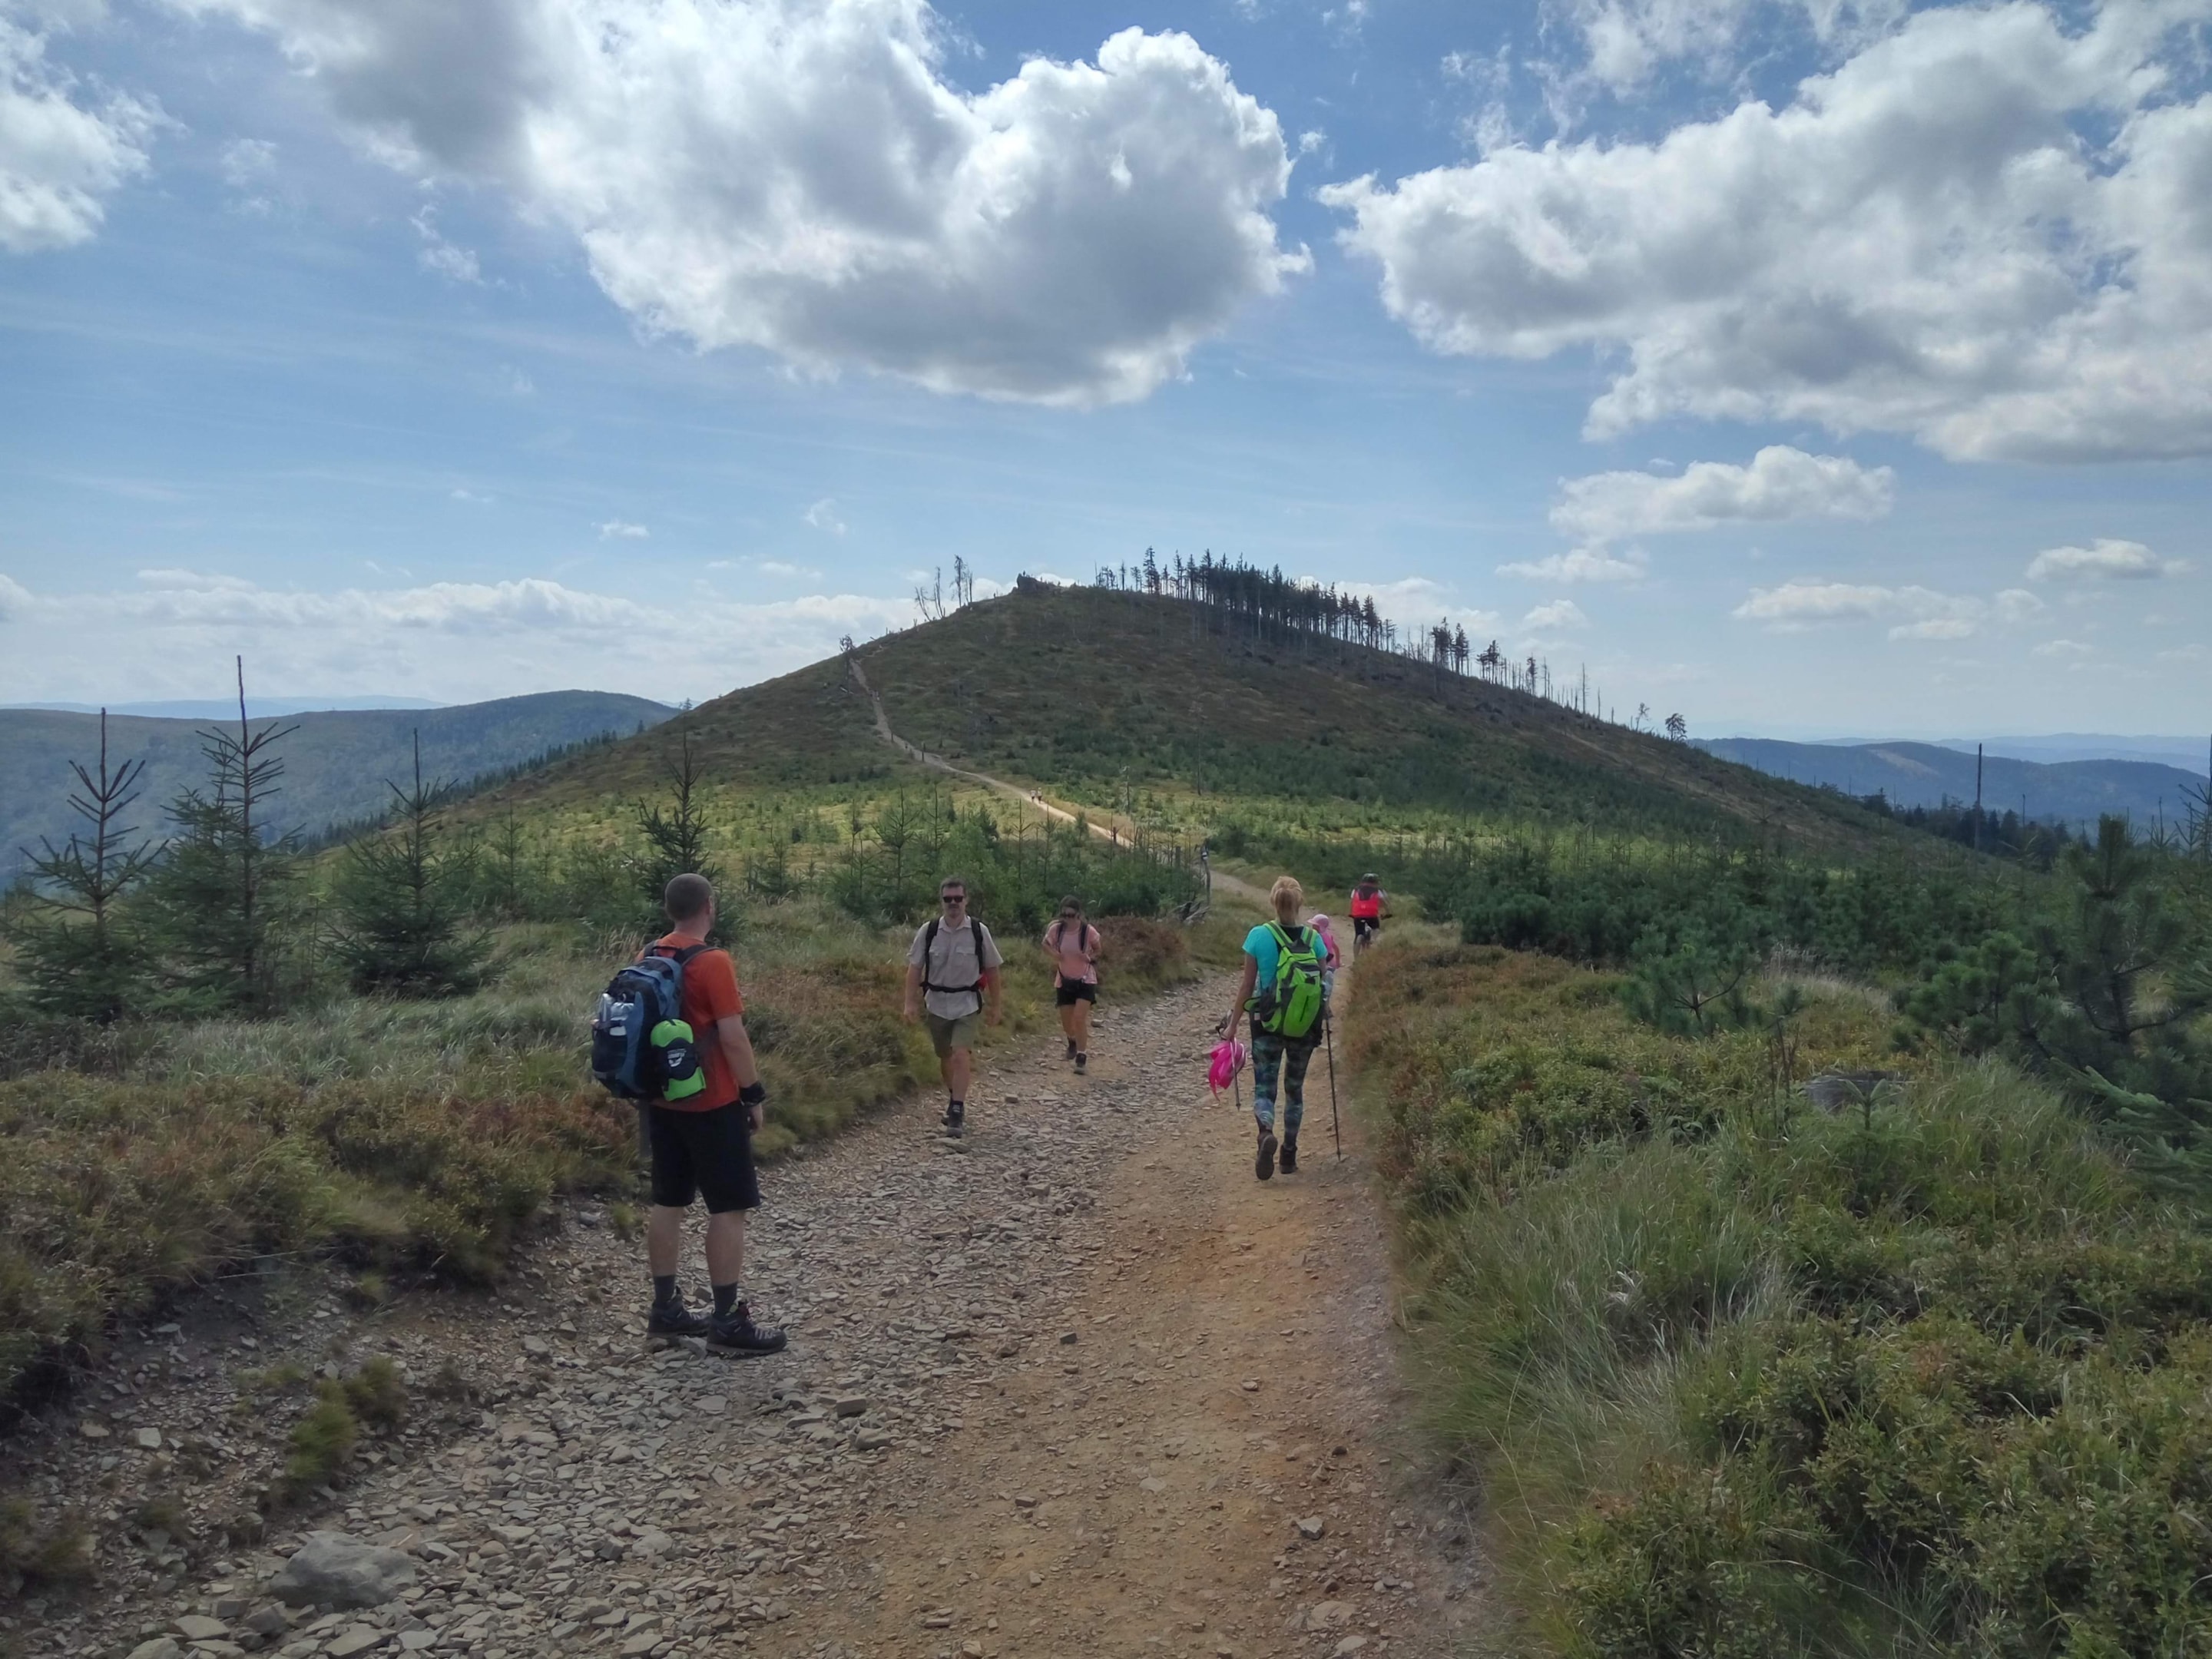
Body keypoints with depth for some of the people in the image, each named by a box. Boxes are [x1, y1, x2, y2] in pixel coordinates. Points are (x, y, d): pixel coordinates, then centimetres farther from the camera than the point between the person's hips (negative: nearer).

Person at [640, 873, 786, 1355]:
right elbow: (733, 1037, -19)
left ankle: (665, 1308, 22)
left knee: (668, 1202, 14)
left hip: (661, 1101, 8)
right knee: (728, 1208, 0)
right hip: (711, 1104, -8)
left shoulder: (647, 958, 5)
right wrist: (755, 1094, -9)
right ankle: (728, 1321, 3)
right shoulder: (713, 962, -18)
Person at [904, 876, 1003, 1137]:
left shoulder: (979, 932, -9)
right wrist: (911, 1003, -8)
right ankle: (954, 1100, 37)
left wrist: (995, 1006, 4)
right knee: (945, 1057, 15)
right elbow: (914, 969, -1)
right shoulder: (927, 931, -6)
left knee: (961, 1056, -17)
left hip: (968, 1004, -2)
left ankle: (957, 1112, -13)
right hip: (937, 1003, 2)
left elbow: (992, 970, 0)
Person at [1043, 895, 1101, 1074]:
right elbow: (1046, 945, 6)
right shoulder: (1056, 929, -13)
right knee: (1066, 1023, 10)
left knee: (1080, 1018, -18)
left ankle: (1082, 1057, -8)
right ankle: (1073, 1041, 46)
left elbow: (1097, 950, 1)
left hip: (1085, 980, -3)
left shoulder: (1088, 931, -18)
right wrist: (1053, 954, -14)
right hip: (1064, 980, 3)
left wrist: (1091, 957, -19)